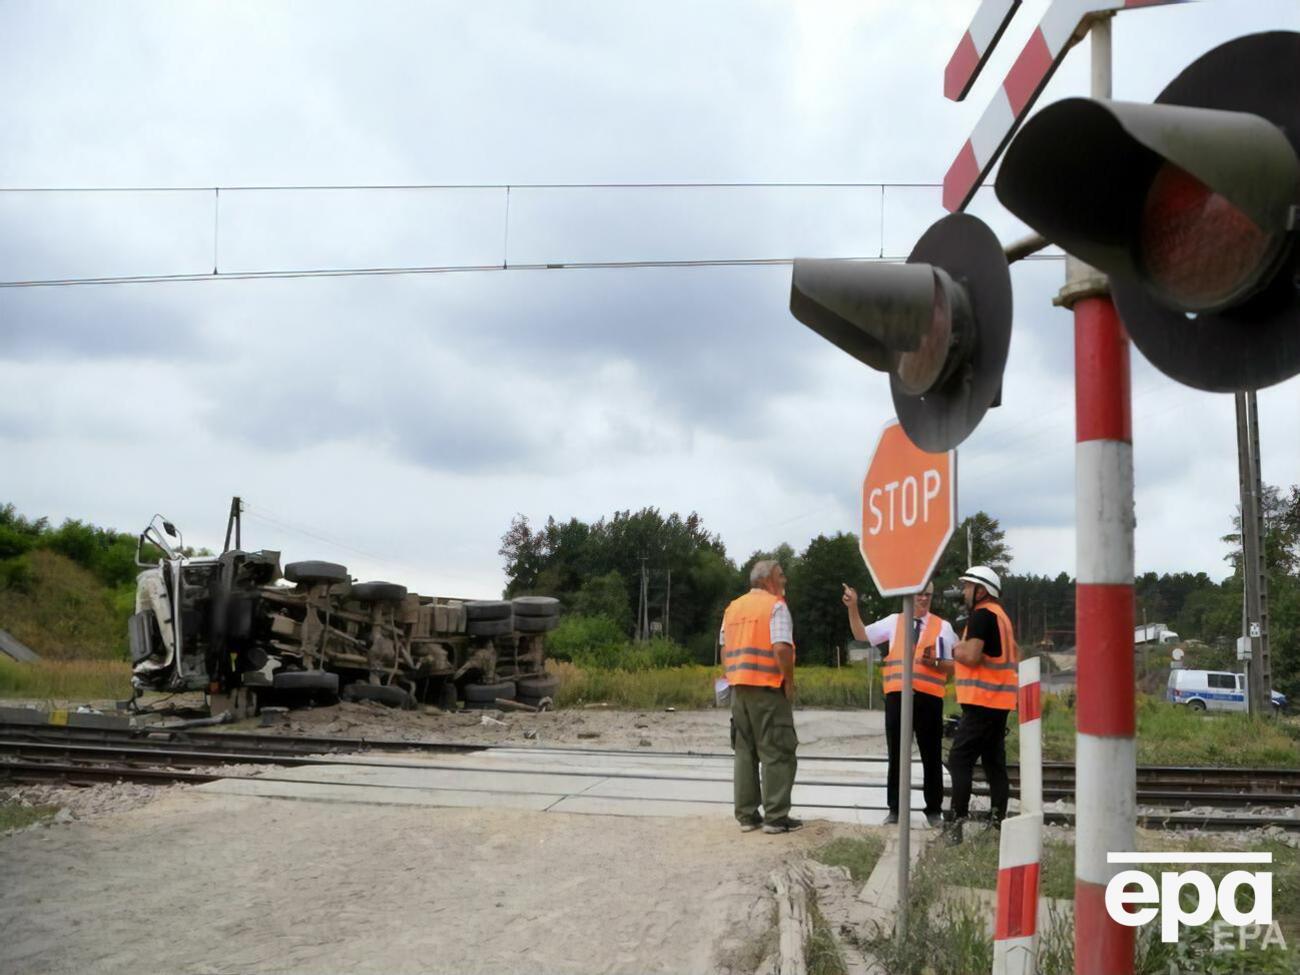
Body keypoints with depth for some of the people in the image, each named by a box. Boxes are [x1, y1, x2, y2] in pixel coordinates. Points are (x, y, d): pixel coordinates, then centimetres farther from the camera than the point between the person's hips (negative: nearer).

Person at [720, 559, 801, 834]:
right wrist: (789, 682, -9)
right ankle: (776, 816, 0)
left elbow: (725, 650, 14)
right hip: (767, 687, -7)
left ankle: (746, 815, 12)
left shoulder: (733, 608, 14)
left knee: (745, 752, 11)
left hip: (739, 687, 7)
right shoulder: (775, 606, -8)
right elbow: (782, 649, -19)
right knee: (777, 752, 0)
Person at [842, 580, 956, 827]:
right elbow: (861, 634, 11)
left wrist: (935, 663, -13)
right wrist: (853, 608, 2)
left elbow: (954, 666, 6)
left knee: (931, 756, 6)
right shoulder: (894, 621, 11)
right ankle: (895, 809, 15)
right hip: (897, 695, 1)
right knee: (896, 755, 7)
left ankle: (934, 810, 16)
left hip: (929, 697, -1)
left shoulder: (943, 627, 7)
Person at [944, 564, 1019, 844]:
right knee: (994, 762, 11)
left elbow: (971, 656, -21)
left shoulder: (982, 615, -13)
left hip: (982, 702, -10)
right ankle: (1000, 820, 11)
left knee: (959, 760, -8)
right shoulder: (1001, 615, 18)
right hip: (998, 702, 10)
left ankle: (957, 821, -12)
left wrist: (956, 651, -3)